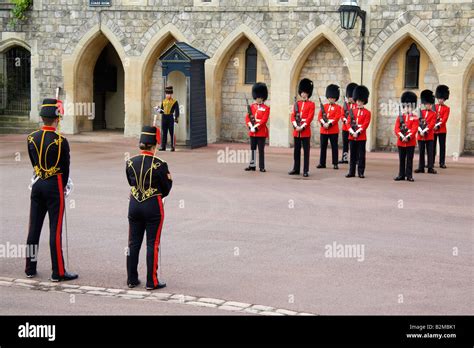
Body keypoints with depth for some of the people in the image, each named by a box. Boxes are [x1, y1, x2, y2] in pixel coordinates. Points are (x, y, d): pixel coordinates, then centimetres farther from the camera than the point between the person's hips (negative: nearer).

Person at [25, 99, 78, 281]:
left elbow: (34, 163, 10)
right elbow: (65, 168, -5)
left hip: (37, 184, 5)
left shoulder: (31, 138, 1)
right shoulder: (61, 141, -14)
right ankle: (58, 272, 1)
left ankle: (30, 268, 19)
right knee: (55, 229, -2)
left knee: (34, 227, 11)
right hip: (54, 186, -5)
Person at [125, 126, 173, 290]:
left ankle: (132, 279, 18)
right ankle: (152, 281, 5)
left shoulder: (130, 163, -2)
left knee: (133, 243, 12)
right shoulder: (159, 165, -14)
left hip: (134, 205, 4)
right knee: (152, 244, 3)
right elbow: (166, 190, -6)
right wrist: (169, 179, 14)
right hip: (153, 207, -4)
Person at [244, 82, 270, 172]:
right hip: (252, 132, 4)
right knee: (253, 149, 9)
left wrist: (256, 127, -17)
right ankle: (252, 165, 15)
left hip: (261, 132, -4)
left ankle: (262, 167, 2)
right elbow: (247, 117, 3)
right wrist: (250, 127, -12)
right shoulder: (251, 107, 10)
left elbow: (264, 120, -11)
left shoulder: (266, 108, -2)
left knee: (261, 150, -1)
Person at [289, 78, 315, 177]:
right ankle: (296, 169, 17)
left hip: (306, 131, -4)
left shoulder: (311, 104, 0)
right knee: (296, 151, 9)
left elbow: (310, 117, -8)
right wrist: (296, 126, -9)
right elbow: (293, 116, 6)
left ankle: (305, 171, 0)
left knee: (306, 151, -2)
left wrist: (302, 127, -15)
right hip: (296, 131, 4)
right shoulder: (297, 104, 12)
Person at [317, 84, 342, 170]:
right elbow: (319, 116, 3)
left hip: (333, 130, -4)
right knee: (323, 147, 7)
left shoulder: (338, 107, 1)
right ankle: (322, 163, 13)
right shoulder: (324, 106, 12)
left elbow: (337, 118, -10)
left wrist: (329, 124, -19)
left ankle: (335, 164, 4)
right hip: (323, 130, 4)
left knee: (334, 147, 0)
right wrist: (323, 124, -14)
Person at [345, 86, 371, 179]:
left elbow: (365, 124, -8)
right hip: (352, 136, 3)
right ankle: (351, 172, 11)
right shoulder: (352, 111, 12)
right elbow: (348, 122, 4)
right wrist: (352, 132, -11)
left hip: (361, 137, -3)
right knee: (353, 155, 7)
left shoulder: (367, 113, 1)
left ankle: (361, 172, 4)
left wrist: (357, 132, -16)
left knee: (361, 155, 0)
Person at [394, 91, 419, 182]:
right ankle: (401, 175, 13)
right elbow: (396, 129, -1)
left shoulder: (414, 118, 1)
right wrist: (402, 137, -15)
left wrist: (408, 137, -20)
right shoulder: (399, 117, 8)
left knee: (409, 160, 1)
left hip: (411, 142, -3)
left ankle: (409, 175, 5)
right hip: (401, 142, 3)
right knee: (402, 160, 8)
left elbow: (414, 129, -9)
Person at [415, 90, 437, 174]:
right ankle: (421, 168, 11)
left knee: (430, 152, -2)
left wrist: (425, 131, -16)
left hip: (429, 136, -2)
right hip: (420, 136, 2)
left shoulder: (433, 114, 4)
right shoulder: (420, 112, 9)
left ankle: (430, 168, 1)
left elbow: (432, 124, -7)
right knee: (421, 152, 6)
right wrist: (420, 131, -14)